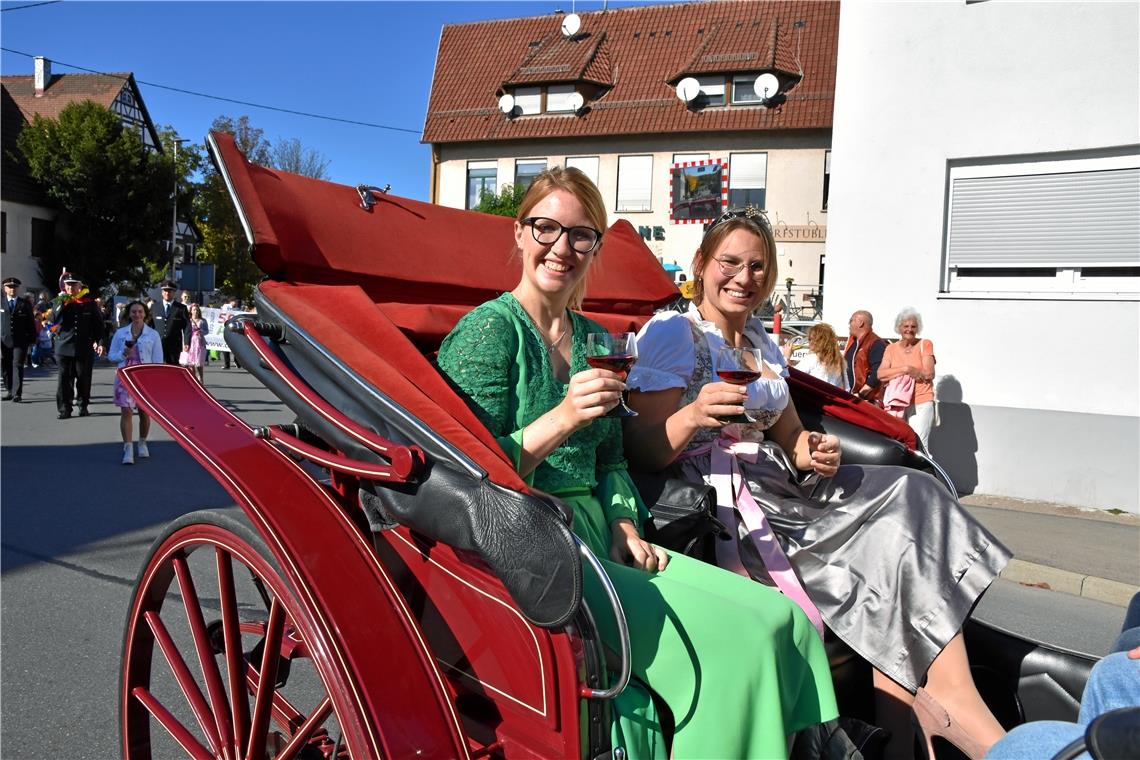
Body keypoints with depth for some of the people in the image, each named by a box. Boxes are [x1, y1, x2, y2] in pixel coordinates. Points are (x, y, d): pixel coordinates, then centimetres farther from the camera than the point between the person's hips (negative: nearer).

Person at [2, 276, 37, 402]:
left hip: (20, 341, -2)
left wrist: (32, 340, 2)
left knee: (18, 366, -7)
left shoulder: (25, 304, 6)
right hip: (5, 340, 2)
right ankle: (9, 391, 17)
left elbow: (31, 322, 6)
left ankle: (17, 393, -9)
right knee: (6, 368, 6)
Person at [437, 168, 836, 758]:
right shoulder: (490, 330, -8)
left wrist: (626, 531, 2)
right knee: (736, 638, -18)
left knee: (781, 619, -5)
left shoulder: (596, 342, 15)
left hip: (596, 538, 7)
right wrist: (561, 419, -25)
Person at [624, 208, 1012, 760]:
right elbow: (641, 455, -10)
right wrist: (691, 416, -29)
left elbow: (788, 435, 21)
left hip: (774, 487, 8)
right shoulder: (671, 333, -4)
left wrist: (815, 452, -2)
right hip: (706, 503, -7)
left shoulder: (761, 342, 19)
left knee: (906, 498, -13)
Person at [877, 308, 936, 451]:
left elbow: (929, 374, -4)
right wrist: (905, 369, -11)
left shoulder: (925, 345, 6)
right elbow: (881, 375, -2)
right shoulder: (891, 349, 12)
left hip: (921, 403, -3)